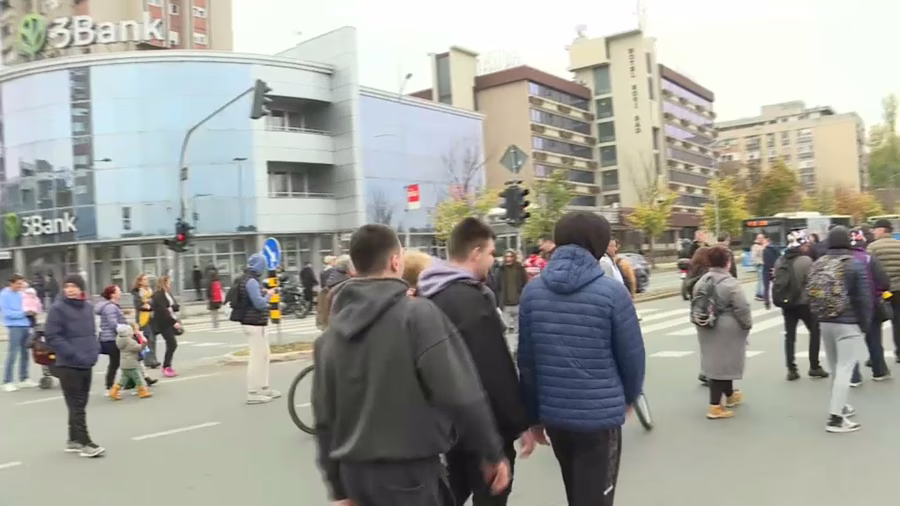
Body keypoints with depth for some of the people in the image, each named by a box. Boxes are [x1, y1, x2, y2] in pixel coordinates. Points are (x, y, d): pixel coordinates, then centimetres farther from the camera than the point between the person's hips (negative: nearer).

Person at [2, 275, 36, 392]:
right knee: (12, 354, -8)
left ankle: (24, 379, 19)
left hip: (25, 325, 6)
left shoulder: (22, 293, 11)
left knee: (25, 353, 10)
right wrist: (22, 313, -18)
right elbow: (6, 312, -13)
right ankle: (7, 382, -1)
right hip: (14, 326, -6)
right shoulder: (4, 294, -7)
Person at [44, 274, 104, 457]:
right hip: (68, 366, -7)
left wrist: (94, 351, 1)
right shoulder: (58, 308, -11)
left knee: (80, 404, 14)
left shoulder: (87, 307, 8)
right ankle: (84, 443, 3)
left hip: (87, 365, 7)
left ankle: (74, 440, 25)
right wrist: (74, 355, -21)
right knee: (76, 406, -2)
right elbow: (52, 337, -16)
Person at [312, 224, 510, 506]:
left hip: (353, 471, 6)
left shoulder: (331, 334, 4)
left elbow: (325, 417, 8)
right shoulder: (418, 314, -14)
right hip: (408, 471, -6)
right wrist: (492, 453, -5)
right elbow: (461, 395, -18)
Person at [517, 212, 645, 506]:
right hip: (600, 415, -4)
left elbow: (526, 359, 2)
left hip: (552, 413, 5)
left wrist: (533, 415, 13)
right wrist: (630, 394, 15)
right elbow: (632, 355, -6)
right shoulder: (612, 291, -13)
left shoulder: (532, 291, -2)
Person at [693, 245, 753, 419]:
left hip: (707, 329, 8)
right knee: (723, 364, -2)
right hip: (727, 330, -7)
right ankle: (715, 406, -1)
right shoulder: (729, 283, -18)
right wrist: (747, 324, -2)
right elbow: (742, 308, -17)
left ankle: (729, 395, 40)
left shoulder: (701, 281, 4)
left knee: (716, 362, 20)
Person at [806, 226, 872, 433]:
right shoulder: (855, 264, -13)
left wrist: (821, 316, 15)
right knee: (844, 370, -5)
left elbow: (811, 294, 8)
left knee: (835, 368, 19)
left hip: (825, 323, 6)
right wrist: (865, 323, 0)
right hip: (848, 324, -6)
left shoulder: (818, 264, 3)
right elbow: (864, 297, -12)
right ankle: (835, 418, -8)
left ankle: (839, 406, 33)